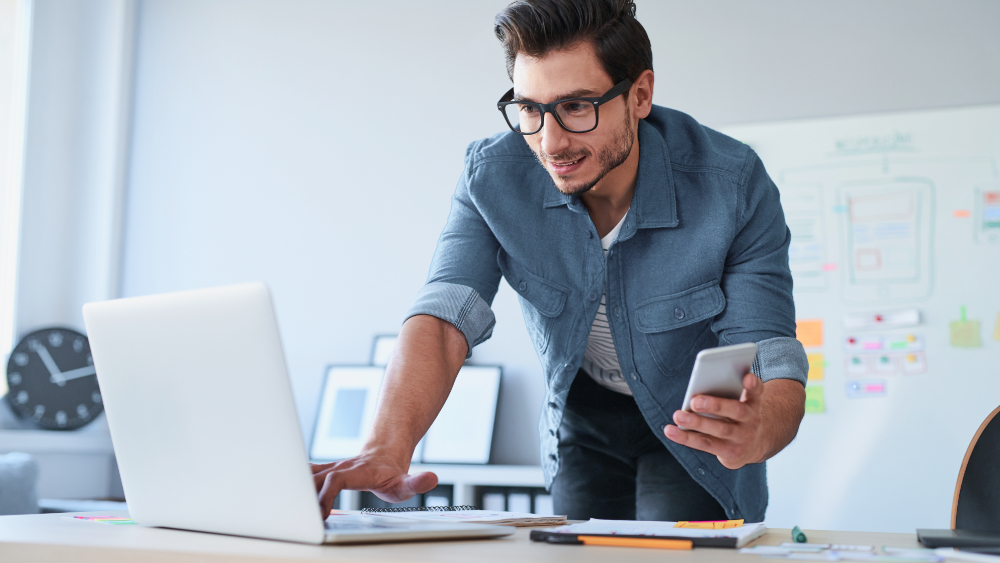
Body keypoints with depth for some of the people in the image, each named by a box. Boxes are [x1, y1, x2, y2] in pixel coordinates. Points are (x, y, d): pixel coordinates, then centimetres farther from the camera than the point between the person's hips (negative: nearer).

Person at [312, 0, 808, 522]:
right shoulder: (493, 175, -23)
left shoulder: (733, 185, -29)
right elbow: (445, 316, -32)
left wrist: (756, 433, -57)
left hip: (696, 424, -2)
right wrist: (386, 450, -52)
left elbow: (774, 363, -31)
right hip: (582, 416, 2)